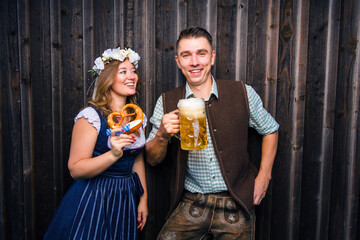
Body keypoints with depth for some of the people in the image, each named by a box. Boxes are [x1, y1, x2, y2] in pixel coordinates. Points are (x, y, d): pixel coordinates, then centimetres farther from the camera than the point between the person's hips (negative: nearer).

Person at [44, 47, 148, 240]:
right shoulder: (91, 116, -14)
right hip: (94, 201, -6)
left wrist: (143, 199, 12)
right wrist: (113, 154, -31)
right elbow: (75, 169, -18)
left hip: (126, 199, 6)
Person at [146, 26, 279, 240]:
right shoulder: (167, 103, -3)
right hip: (191, 205, 1)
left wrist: (264, 176, 3)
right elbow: (153, 159, 0)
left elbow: (270, 130, 10)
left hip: (236, 205, 0)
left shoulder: (243, 94, -5)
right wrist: (162, 135, -20)